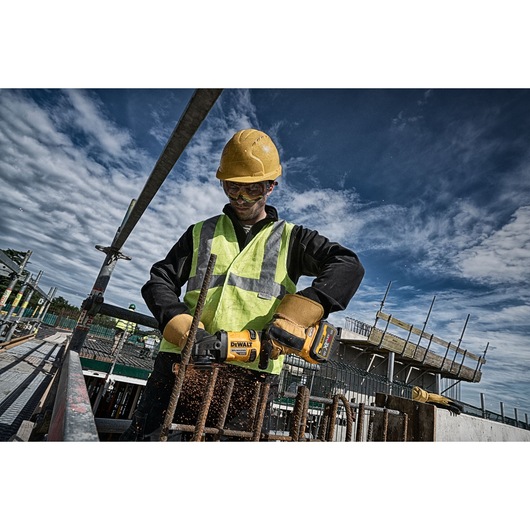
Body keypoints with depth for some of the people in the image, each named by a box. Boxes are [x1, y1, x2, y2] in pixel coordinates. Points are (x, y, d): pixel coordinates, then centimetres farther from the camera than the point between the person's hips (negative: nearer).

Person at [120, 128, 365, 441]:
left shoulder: (291, 239, 10)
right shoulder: (201, 234, 17)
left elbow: (348, 266, -4)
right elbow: (160, 281, 12)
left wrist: (294, 315, -19)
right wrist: (182, 326, -9)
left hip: (251, 377, -1)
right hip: (184, 363, 2)